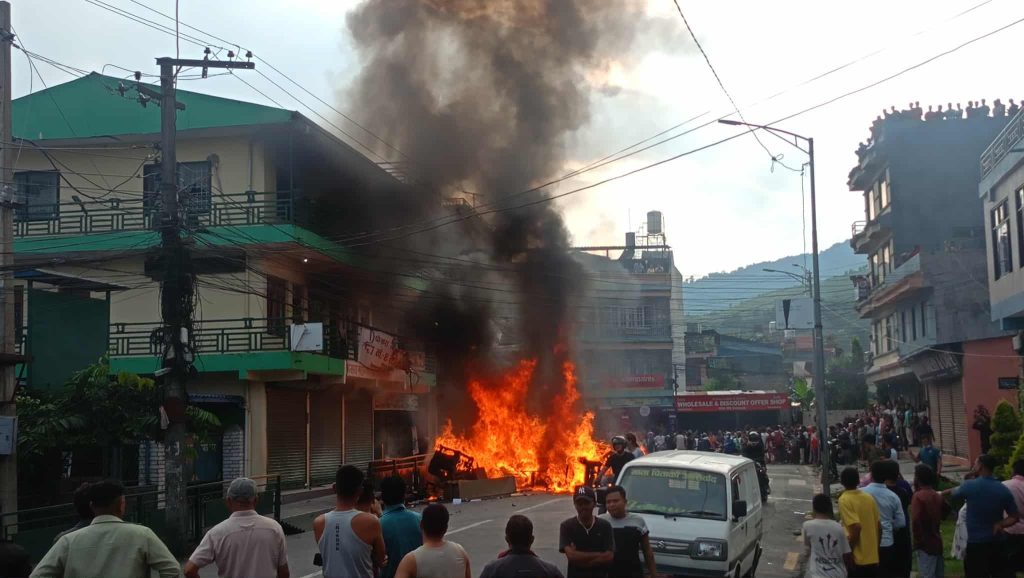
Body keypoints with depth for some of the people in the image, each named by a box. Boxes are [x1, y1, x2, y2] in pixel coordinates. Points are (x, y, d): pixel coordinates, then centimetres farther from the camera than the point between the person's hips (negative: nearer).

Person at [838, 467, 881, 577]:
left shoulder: (844, 500, -13)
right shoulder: (869, 498, 7)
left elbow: (856, 527, -22)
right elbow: (879, 526, 10)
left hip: (857, 559, -6)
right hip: (873, 557, 6)